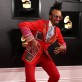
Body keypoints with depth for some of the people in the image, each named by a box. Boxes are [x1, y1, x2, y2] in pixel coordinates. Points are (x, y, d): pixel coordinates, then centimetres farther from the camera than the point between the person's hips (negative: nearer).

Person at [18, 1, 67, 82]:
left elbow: (63, 42, 17)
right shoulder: (40, 23, -13)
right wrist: (31, 39, -31)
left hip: (44, 55, 5)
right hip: (31, 55, -5)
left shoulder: (57, 30, 4)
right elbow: (22, 24, -23)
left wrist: (63, 47, -9)